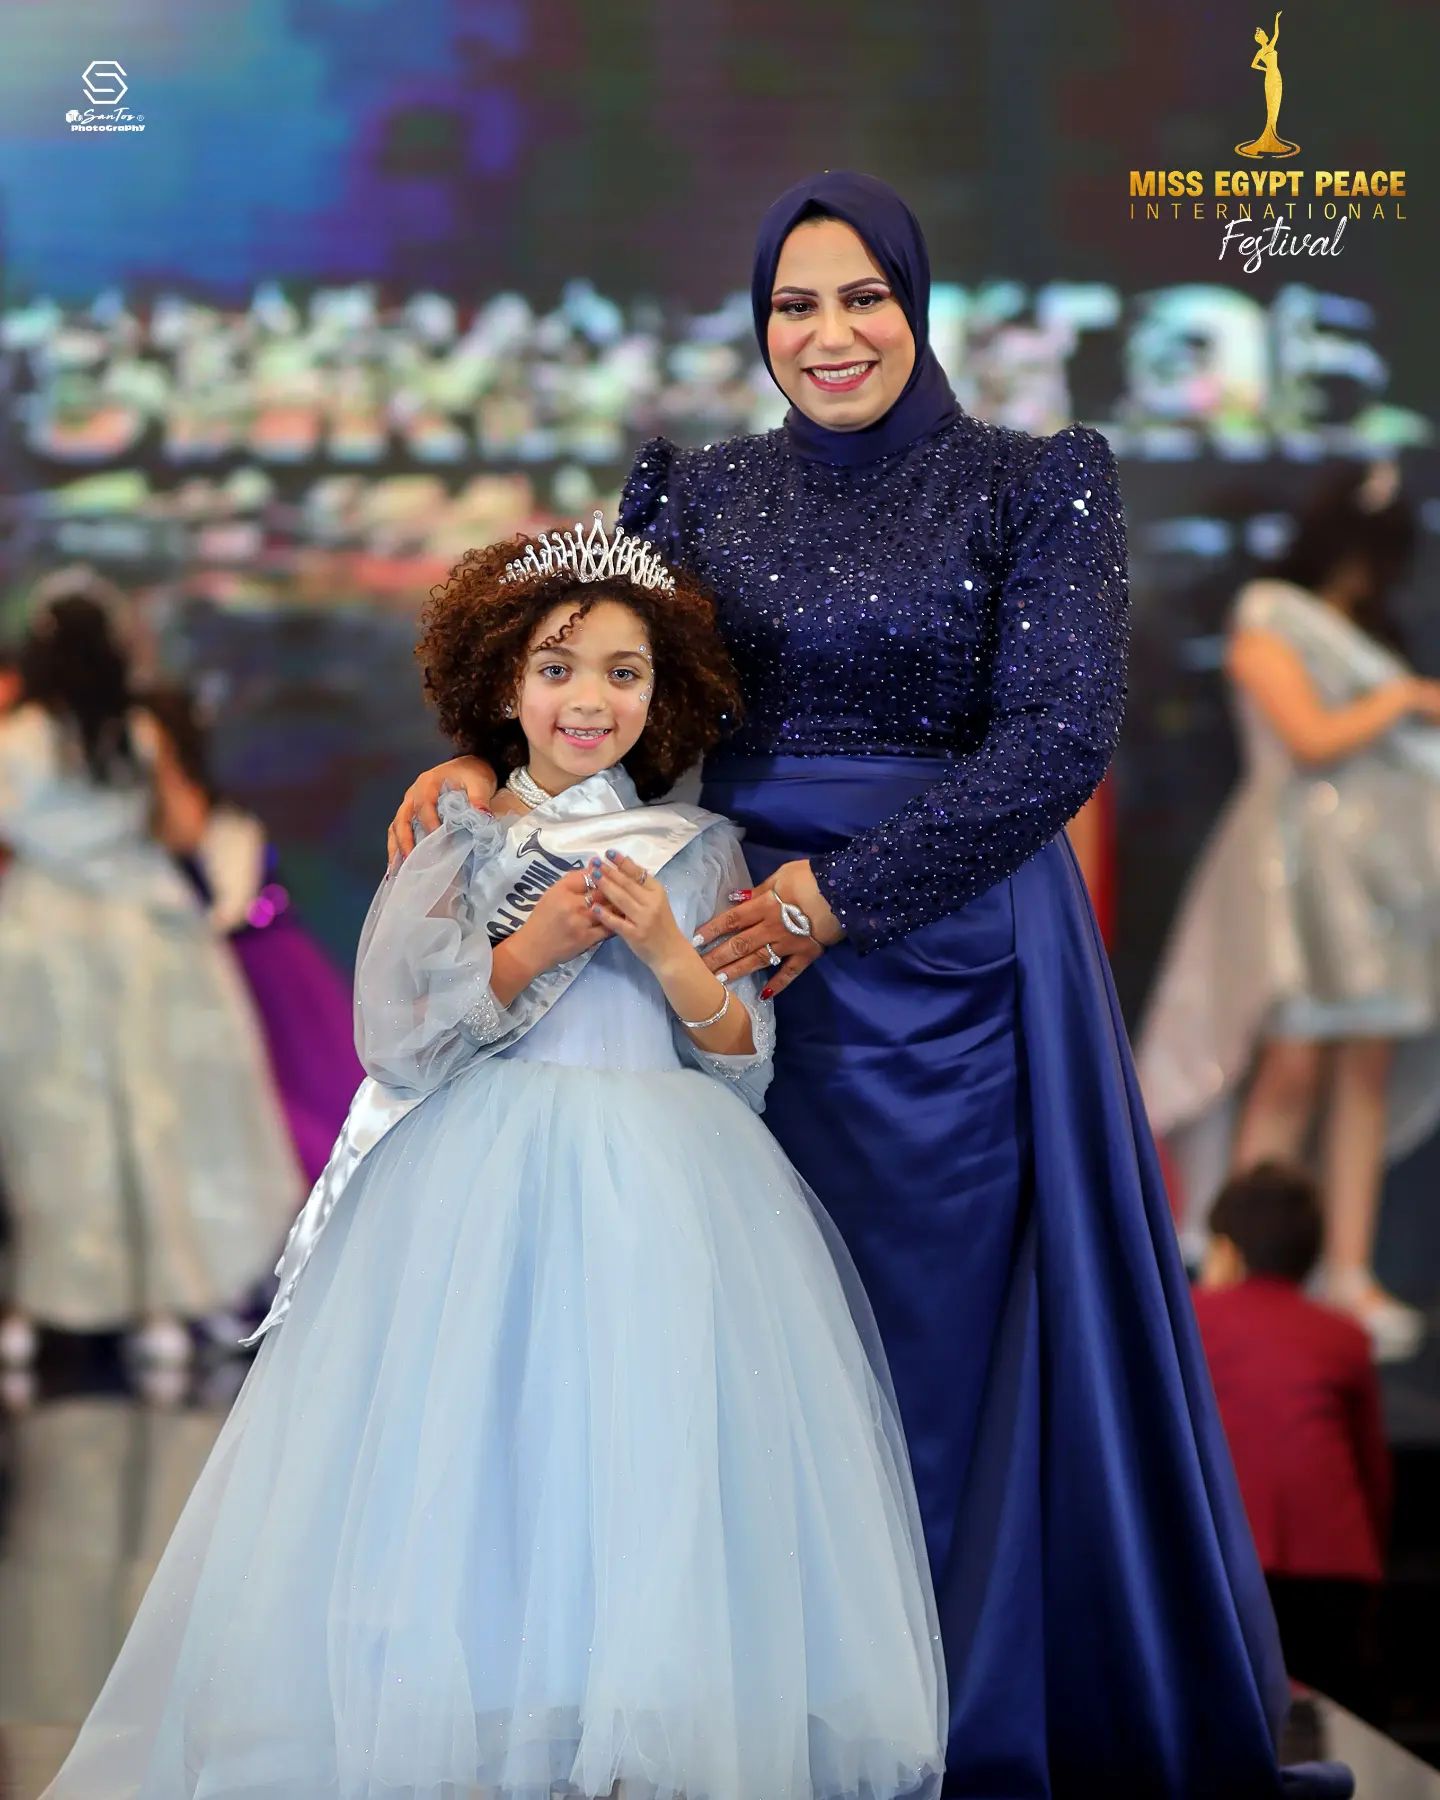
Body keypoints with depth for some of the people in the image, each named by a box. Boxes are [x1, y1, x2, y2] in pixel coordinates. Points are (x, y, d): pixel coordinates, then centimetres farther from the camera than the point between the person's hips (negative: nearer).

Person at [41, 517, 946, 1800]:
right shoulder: (455, 847, 7)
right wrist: (533, 949, -11)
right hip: (483, 1195, -1)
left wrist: (666, 950, -10)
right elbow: (394, 1036, -2)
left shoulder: (700, 852, 10)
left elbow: (745, 1057, 6)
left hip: (665, 1193, 1)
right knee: (476, 1466, -8)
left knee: (648, 1468, -8)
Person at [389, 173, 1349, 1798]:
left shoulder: (1035, 483, -2)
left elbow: (1060, 734, -11)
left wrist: (845, 889, -16)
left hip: (960, 952, -3)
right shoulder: (701, 491, 9)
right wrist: (490, 759, -15)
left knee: (960, 1334, 0)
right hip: (747, 946, 3)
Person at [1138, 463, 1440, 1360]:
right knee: (1294, 1066, -11)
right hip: (1301, 867, -7)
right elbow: (1312, 737, -13)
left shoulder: (1363, 632, 19)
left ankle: (1351, 1275, 4)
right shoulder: (1267, 629, -3)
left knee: (1368, 1071, 2)